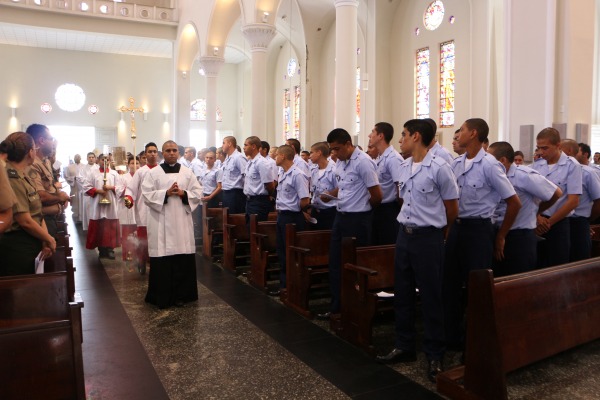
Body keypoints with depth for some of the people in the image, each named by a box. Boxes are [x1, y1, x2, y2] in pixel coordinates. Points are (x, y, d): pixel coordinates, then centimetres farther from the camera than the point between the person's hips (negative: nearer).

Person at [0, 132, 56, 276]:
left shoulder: (23, 176, 10)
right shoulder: (12, 180, -20)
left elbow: (37, 212, 7)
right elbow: (25, 221, -21)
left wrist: (45, 239, -5)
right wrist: (49, 239, -8)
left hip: (29, 247, 9)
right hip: (17, 249, -9)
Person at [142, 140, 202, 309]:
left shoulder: (187, 172, 10)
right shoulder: (153, 173, 4)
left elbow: (198, 193, 6)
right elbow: (146, 194, -4)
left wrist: (183, 193, -11)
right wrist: (166, 193, -15)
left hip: (182, 221, 2)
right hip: (161, 222, -2)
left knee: (183, 258, 2)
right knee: (162, 258, -2)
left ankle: (181, 294, 15)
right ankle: (161, 296, 9)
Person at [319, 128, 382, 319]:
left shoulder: (363, 162, -17)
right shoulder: (340, 162, 9)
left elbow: (377, 196, -16)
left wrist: (361, 209, 1)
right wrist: (329, 194, 2)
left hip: (358, 219, -9)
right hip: (341, 216, 9)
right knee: (335, 262, 13)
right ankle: (336, 306, 27)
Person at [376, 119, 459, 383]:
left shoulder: (439, 167, -13)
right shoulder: (403, 168, 7)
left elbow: (451, 208, -5)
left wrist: (439, 232, 6)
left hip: (428, 237, -7)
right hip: (404, 233, 7)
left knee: (430, 297, 3)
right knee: (402, 293, 13)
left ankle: (435, 355, 19)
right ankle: (404, 346, 29)